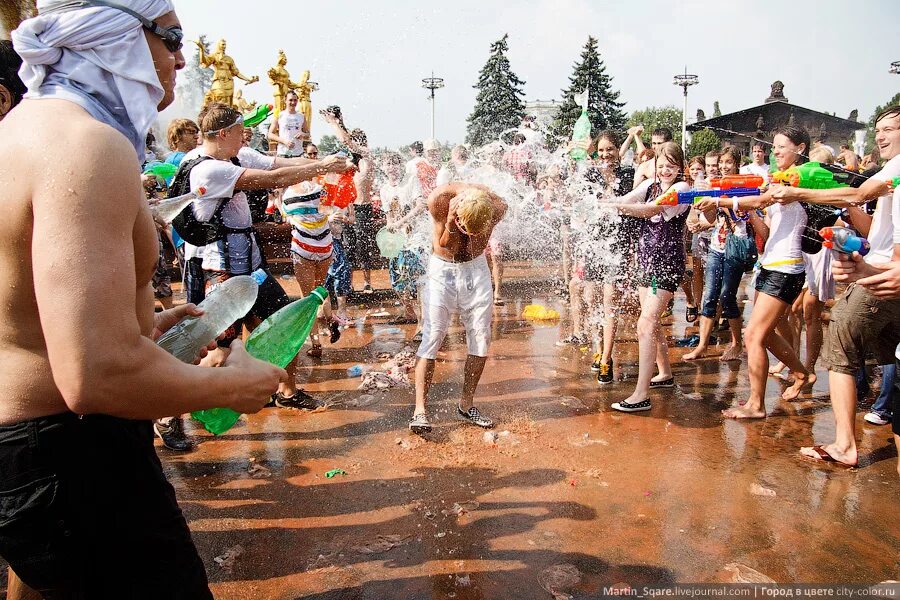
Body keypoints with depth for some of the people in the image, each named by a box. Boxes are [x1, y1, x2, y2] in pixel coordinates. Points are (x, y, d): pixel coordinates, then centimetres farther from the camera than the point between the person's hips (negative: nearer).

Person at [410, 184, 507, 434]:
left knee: (481, 338, 2)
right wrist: (450, 225, -31)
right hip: (442, 269, -2)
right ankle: (420, 410, -5)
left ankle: (466, 405, 16)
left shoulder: (497, 207, -19)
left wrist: (478, 225, -25)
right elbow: (444, 246, -15)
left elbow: (479, 246, -10)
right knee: (432, 338, -9)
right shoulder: (439, 200, -24)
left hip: (475, 269, 3)